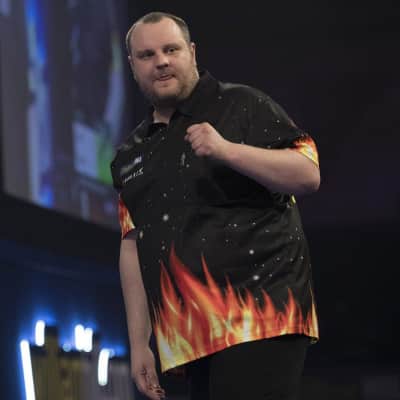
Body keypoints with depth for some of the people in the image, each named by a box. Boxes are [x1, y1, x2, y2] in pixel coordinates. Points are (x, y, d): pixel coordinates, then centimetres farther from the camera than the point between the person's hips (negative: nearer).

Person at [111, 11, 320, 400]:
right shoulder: (130, 155, 19)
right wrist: (138, 343, 13)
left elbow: (308, 175, -6)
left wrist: (227, 150, -19)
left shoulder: (241, 106, 3)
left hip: (259, 318, -6)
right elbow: (133, 247, 18)